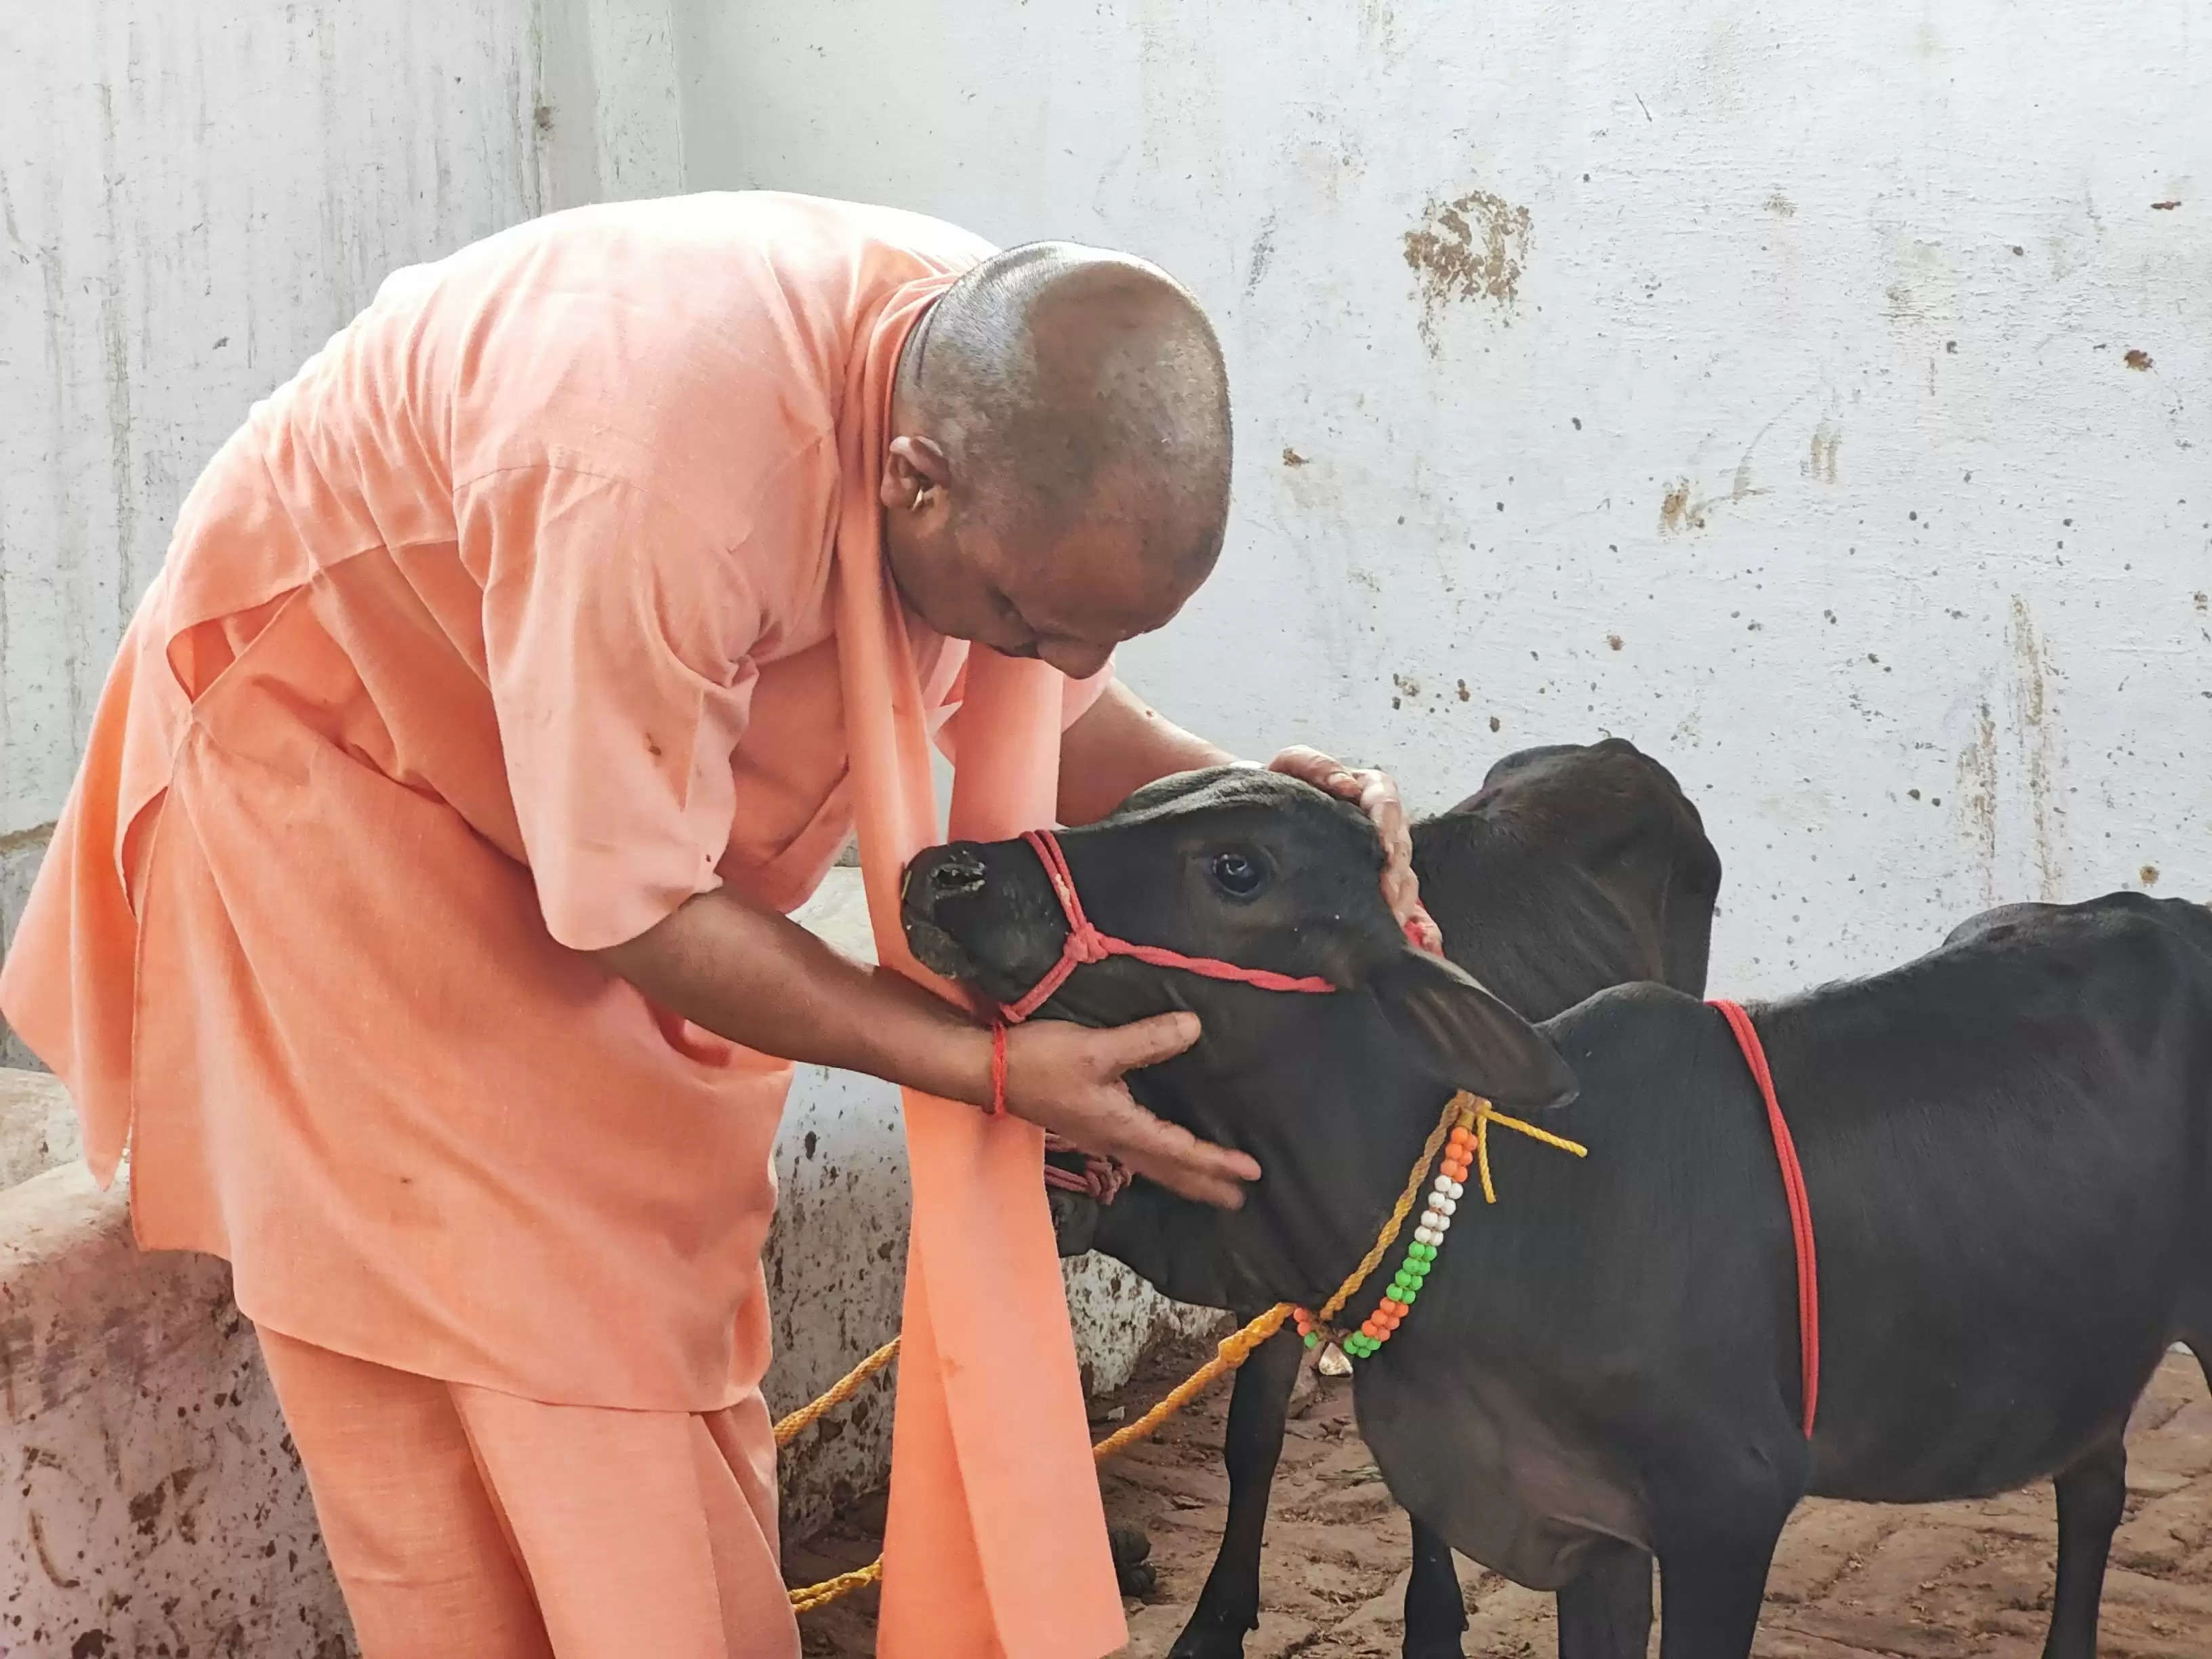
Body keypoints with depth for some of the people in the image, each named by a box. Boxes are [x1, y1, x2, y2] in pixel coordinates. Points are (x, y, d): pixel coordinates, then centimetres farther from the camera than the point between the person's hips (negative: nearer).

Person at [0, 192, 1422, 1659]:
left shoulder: (1022, 404, -20)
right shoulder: (655, 482, -43)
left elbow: (1060, 718, -2)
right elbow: (628, 908, -31)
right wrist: (995, 1070, -31)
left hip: (635, 775, 7)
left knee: (674, 1319, 8)